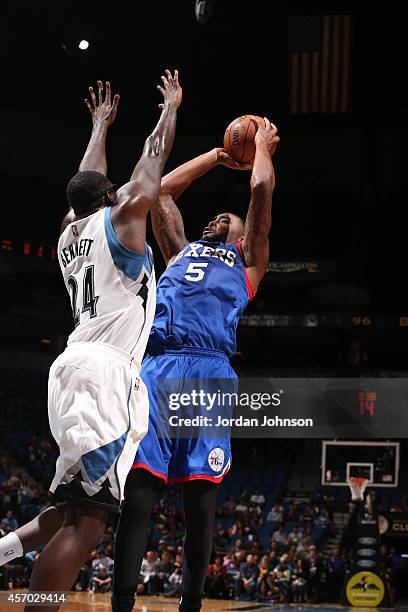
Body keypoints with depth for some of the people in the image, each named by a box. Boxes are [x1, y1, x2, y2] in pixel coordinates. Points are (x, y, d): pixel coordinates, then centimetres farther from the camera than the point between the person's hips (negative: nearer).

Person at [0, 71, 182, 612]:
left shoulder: (70, 233, 21)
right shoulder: (119, 218, 4)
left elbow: (89, 183, 39)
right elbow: (152, 162, 13)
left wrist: (101, 125, 51)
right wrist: (171, 107, 28)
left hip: (73, 367, 9)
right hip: (107, 370, -9)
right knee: (86, 519, -15)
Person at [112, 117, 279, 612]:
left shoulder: (247, 264, 25)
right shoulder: (180, 253, 34)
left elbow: (262, 189, 20)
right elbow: (161, 190, 37)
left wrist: (262, 145, 36)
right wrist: (219, 155, 45)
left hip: (210, 372, -2)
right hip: (158, 365, 2)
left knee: (200, 496, -5)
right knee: (137, 486, -9)